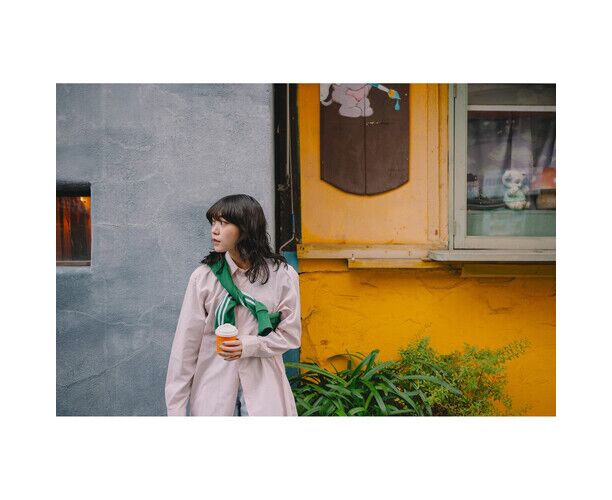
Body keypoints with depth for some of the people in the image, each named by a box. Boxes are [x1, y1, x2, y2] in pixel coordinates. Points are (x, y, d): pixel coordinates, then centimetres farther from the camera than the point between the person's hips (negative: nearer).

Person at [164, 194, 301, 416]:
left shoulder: (282, 275, -5)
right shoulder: (203, 276, -5)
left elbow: (290, 335, 3)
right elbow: (186, 344, -2)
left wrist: (248, 346, -15)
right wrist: (176, 408, -2)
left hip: (263, 387, 0)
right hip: (213, 387, 0)